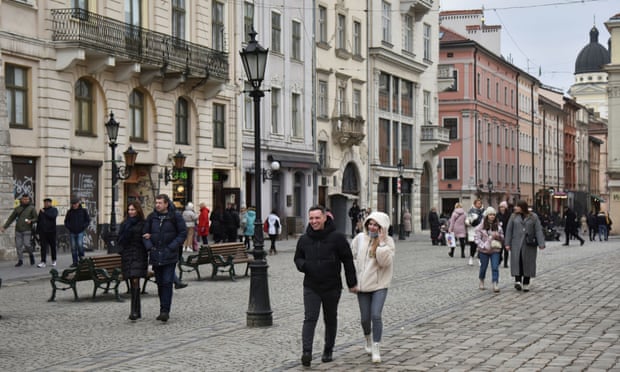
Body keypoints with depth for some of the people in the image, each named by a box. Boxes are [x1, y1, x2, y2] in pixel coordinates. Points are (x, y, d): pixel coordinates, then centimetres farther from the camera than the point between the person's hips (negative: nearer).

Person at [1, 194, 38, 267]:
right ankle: (20, 261, 12)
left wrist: (31, 221, -19)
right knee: (18, 246, 1)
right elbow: (11, 218, 13)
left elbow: (36, 218, 2)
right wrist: (4, 227, 9)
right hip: (18, 230, 3)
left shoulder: (32, 208, 2)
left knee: (27, 244, -14)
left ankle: (31, 254, 15)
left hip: (27, 230, -3)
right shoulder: (17, 209, 10)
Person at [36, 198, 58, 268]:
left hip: (51, 231, -3)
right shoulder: (41, 210, 13)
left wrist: (45, 212, -17)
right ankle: (43, 262, -6)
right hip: (42, 232, 3)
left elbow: (53, 216, -21)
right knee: (43, 247, -4)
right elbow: (38, 221, 16)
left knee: (53, 246, 7)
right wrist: (37, 231, 12)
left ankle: (54, 261, 22)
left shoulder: (54, 210, 1)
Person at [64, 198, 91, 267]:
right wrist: (69, 227, 0)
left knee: (80, 244, -22)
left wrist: (83, 227, -6)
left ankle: (81, 257, -1)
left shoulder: (83, 211, 3)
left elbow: (88, 220, 6)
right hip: (72, 232, 2)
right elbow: (66, 221, 17)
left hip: (80, 232, -2)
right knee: (73, 248, 1)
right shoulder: (69, 212, 8)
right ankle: (75, 262, 5)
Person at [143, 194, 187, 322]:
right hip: (156, 255, 4)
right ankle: (164, 310, 18)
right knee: (160, 283, 9)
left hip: (170, 256, -4)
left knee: (167, 282, -11)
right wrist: (149, 247, -4)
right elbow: (145, 233, 12)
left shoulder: (175, 216, -4)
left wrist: (172, 247, -11)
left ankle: (165, 310, -11)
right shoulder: (152, 217, 7)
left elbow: (183, 232, -3)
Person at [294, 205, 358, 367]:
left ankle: (328, 351, 26)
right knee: (310, 319, -12)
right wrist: (303, 265, -9)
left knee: (330, 320, 12)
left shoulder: (337, 237, -7)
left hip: (332, 287, -1)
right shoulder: (304, 239, 2)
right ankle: (306, 352, -20)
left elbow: (347, 260, -2)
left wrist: (352, 283, -1)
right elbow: (297, 258, 16)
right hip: (311, 287, 1)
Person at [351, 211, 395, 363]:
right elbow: (353, 258, 9)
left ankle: (375, 348, -3)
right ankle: (368, 340, 39)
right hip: (362, 285, 3)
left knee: (376, 315, -15)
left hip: (379, 285, -3)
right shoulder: (360, 238, 1)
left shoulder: (388, 241, -5)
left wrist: (381, 243, -22)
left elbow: (385, 262, -18)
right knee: (365, 318, 9)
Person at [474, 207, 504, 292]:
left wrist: (498, 236, -11)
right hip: (484, 250, -1)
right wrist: (483, 246, -17)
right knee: (483, 267, 13)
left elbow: (502, 237, 11)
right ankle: (481, 282, 35)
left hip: (495, 250, 1)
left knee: (495, 268, -8)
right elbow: (476, 238, -6)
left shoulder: (498, 225, 4)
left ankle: (495, 284, -9)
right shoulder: (481, 226, -5)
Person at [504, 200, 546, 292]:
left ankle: (526, 284, 11)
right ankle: (518, 282, -12)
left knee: (528, 263, 3)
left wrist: (541, 244, -11)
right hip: (516, 244, 1)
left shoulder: (533, 217, 3)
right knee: (517, 262, -10)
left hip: (529, 244, -1)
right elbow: (509, 230, 7)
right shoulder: (514, 216, 8)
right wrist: (507, 243, 0)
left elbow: (538, 230, -2)